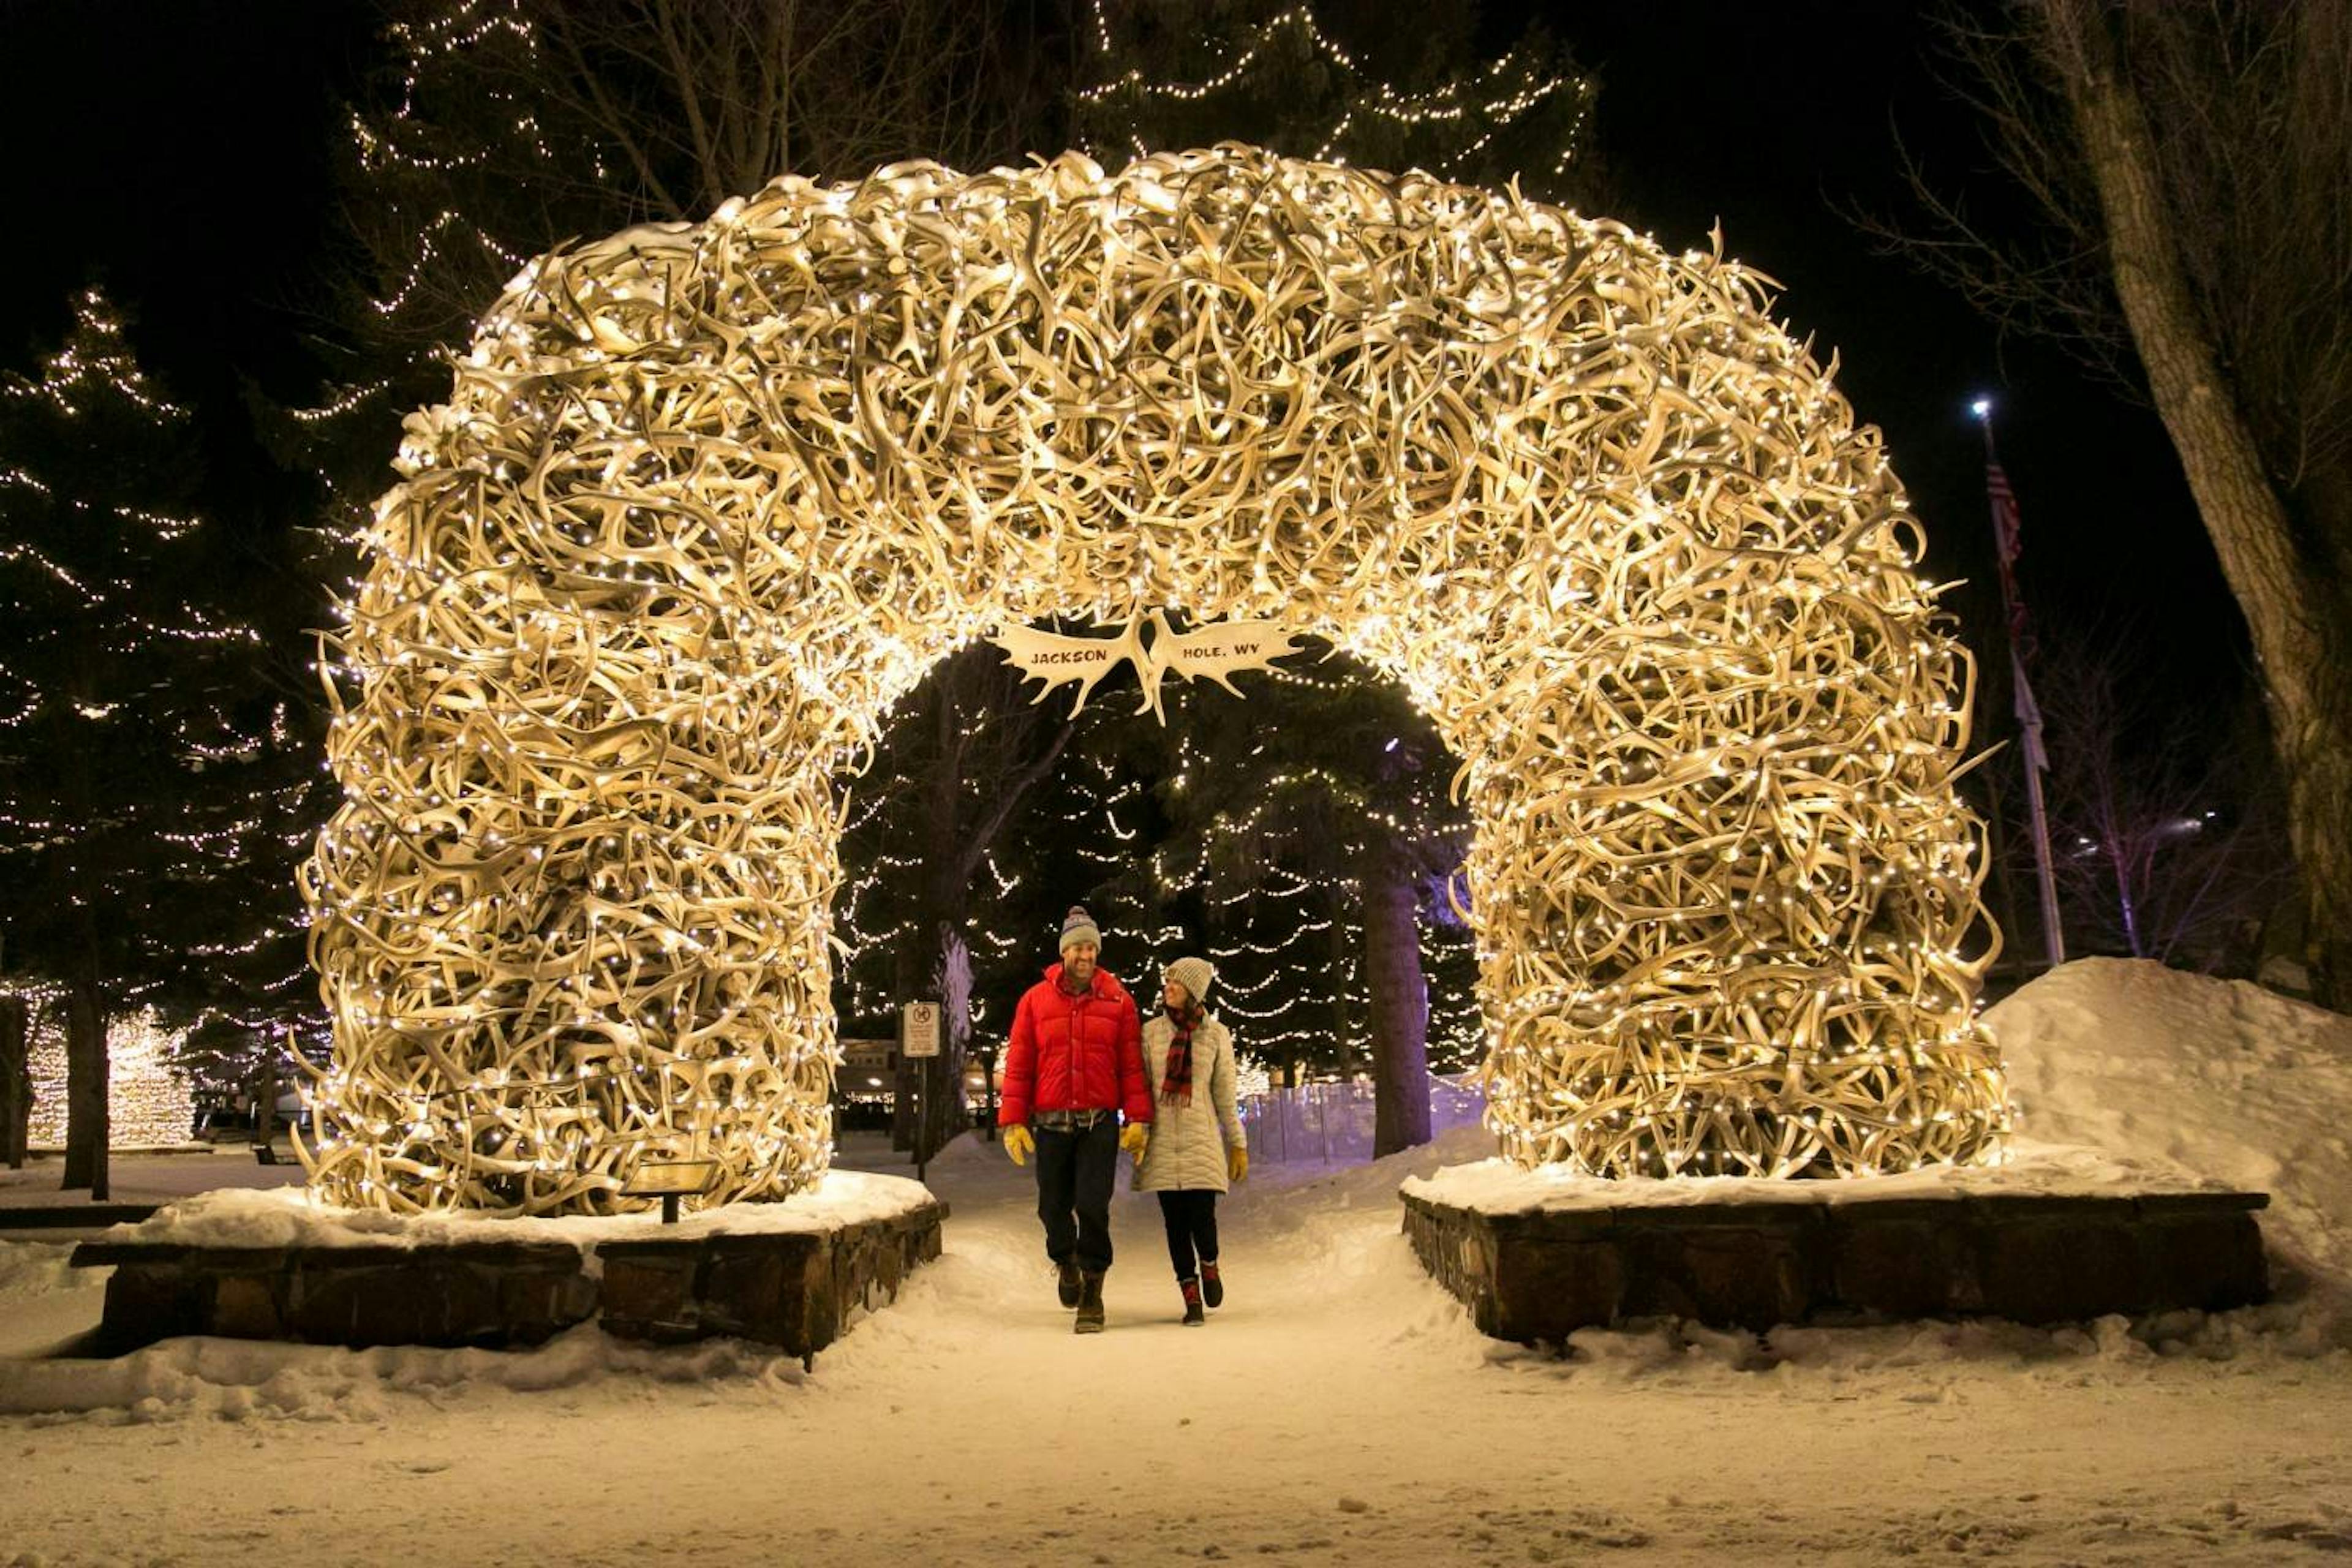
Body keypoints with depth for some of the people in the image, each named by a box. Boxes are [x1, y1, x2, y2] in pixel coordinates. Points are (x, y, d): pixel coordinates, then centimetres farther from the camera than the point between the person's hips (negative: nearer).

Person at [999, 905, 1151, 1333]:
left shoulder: (1118, 1000, 5)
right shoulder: (1035, 1000, 5)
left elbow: (1132, 1064, 2)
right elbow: (1018, 1065, 4)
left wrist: (1138, 1119, -5)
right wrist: (1013, 1121, -2)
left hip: (1100, 1124, -1)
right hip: (1050, 1125, 1)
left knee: (1093, 1208, -7)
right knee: (1054, 1207, 9)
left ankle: (1092, 1293, 5)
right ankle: (1066, 1262, 39)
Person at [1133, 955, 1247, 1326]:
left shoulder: (1216, 1035, 5)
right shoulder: (1150, 1032, 5)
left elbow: (1225, 1094, 8)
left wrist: (1238, 1144, 7)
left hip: (1202, 1140, -1)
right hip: (1163, 1140, 1)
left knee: (1202, 1217, -9)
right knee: (1175, 1222, 1)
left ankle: (1209, 1266, 23)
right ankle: (1192, 1298, 12)